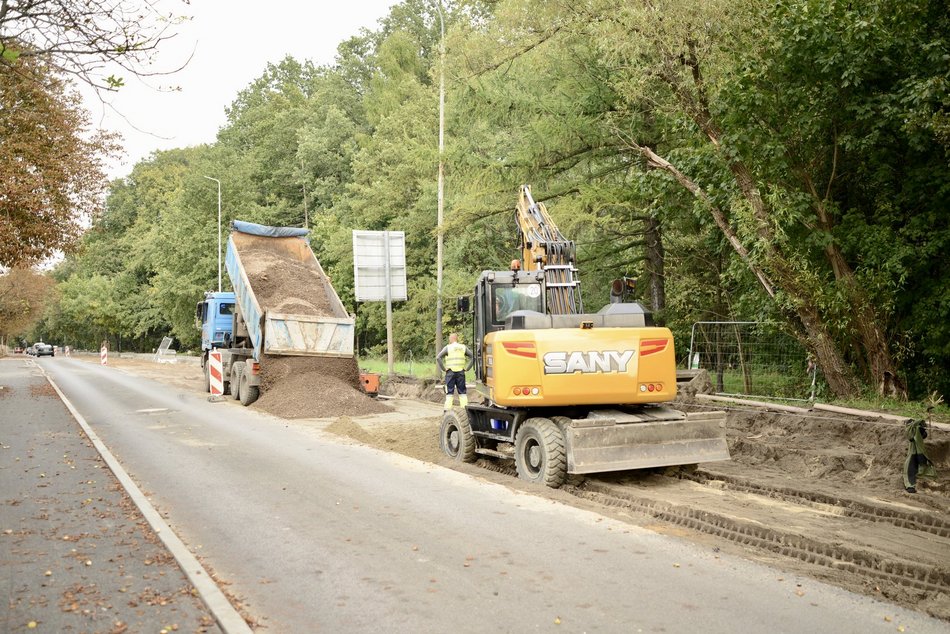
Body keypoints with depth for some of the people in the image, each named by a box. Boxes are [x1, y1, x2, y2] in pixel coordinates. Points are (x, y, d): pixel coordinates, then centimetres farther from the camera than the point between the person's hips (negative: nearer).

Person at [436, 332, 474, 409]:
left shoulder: (448, 347, -2)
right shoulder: (463, 347, 7)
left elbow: (438, 358, -10)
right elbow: (472, 357, 5)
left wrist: (443, 368, -3)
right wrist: (467, 368, 7)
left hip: (450, 372, -2)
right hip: (461, 372, 3)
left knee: (449, 392, 1)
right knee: (462, 392, 10)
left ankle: (448, 409, -3)